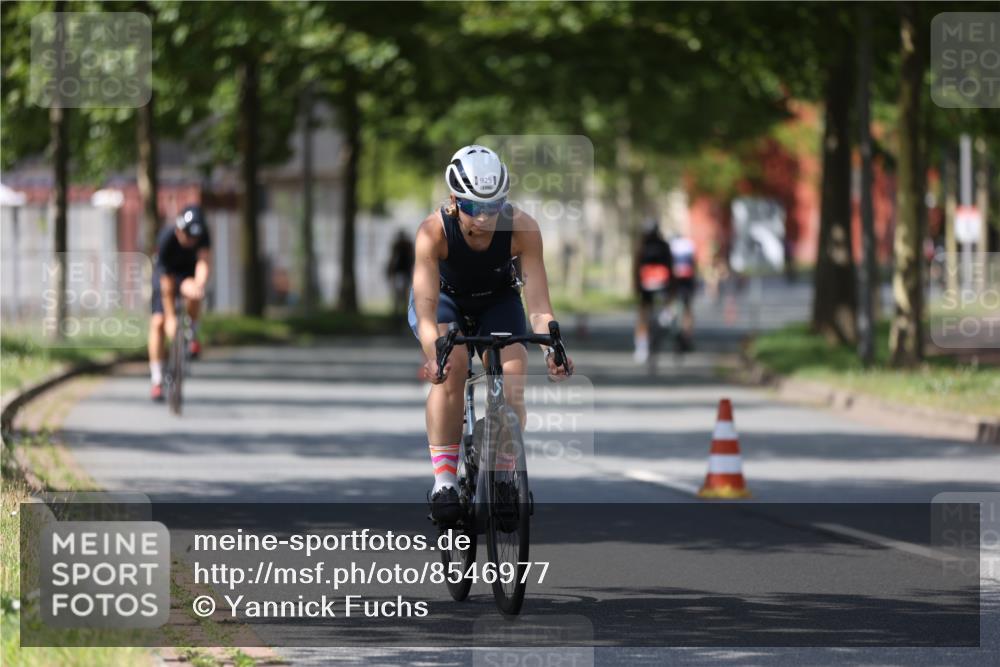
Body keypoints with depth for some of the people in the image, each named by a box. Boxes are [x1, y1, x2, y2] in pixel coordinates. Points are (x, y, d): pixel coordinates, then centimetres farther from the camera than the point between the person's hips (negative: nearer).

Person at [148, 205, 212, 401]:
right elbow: (166, 283, -31)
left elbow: (204, 261, -40)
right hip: (166, 272, -1)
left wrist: (200, 285, -62)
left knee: (192, 292, -36)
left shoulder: (202, 233, -29)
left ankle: (193, 336, -7)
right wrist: (170, 317, -29)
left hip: (189, 273, 1)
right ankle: (157, 381, -8)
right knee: (158, 323, -15)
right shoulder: (166, 239, -34)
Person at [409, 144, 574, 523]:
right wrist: (434, 354, -60)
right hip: (446, 298, -1)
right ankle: (444, 481, -25)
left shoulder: (522, 228, -31)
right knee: (451, 367, -30)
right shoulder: (434, 231, -34)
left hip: (497, 301, 1)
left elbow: (538, 302, -34)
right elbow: (426, 307, -42)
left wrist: (552, 350, -52)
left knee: (512, 382, -20)